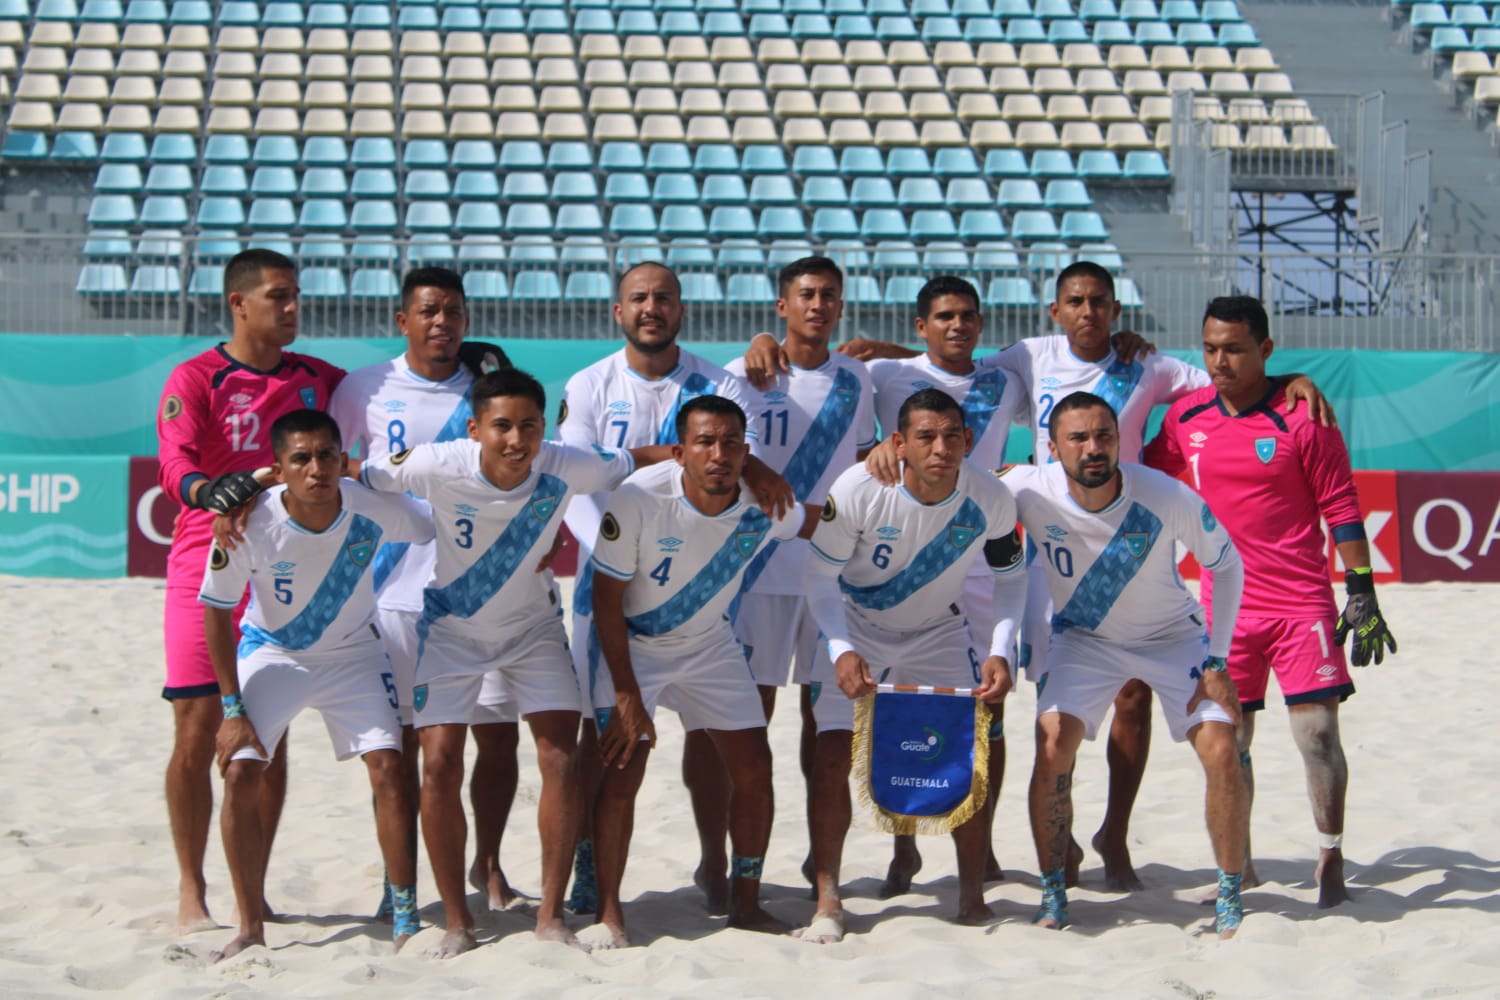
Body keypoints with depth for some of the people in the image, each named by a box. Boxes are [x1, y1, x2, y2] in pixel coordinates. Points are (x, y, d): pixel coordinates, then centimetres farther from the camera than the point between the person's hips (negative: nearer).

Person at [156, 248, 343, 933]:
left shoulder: (317, 379, 11)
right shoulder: (195, 379, -3)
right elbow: (173, 462, -17)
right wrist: (203, 488, -39)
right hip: (207, 570, -4)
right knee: (197, 731, -4)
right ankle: (191, 893, 7)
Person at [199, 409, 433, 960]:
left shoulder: (376, 510, -26)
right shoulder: (250, 525, -28)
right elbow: (217, 612, -14)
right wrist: (232, 709, -14)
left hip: (353, 652, 1)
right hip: (272, 651, -1)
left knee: (388, 767, -12)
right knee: (240, 773, -13)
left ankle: (405, 919, -1)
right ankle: (250, 928, -2)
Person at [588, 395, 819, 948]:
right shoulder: (639, 498, -30)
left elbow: (818, 524, 8)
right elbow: (606, 599, -21)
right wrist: (627, 696, -21)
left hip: (710, 643, 4)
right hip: (632, 642, -4)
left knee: (754, 768, 1)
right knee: (622, 773, -13)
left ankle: (746, 903, 17)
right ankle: (608, 912, 0)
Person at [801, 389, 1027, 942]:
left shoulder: (990, 499, -21)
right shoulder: (858, 490, -28)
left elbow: (1009, 580, -4)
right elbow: (821, 575, -16)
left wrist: (1000, 651, -19)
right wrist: (842, 651, -30)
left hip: (941, 632, 2)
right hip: (857, 629, -2)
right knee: (832, 757, -14)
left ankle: (973, 898, 6)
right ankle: (827, 902, -5)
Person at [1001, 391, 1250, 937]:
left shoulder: (1170, 499, -29)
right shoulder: (1030, 491, -26)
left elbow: (1227, 565, -11)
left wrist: (1218, 661, -13)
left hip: (1173, 635, -1)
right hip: (1083, 637, 1)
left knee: (1222, 753, -15)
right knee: (1052, 746, -20)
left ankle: (1230, 901, 2)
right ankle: (1053, 897, -4)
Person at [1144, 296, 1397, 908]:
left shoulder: (1302, 419, -8)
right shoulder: (1187, 416, 4)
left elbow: (1341, 508, -4)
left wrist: (1362, 594, -6)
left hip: (1302, 605, -4)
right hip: (1226, 606, 4)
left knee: (1317, 730, -8)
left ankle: (1331, 860, 8)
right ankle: (1239, 865, 20)